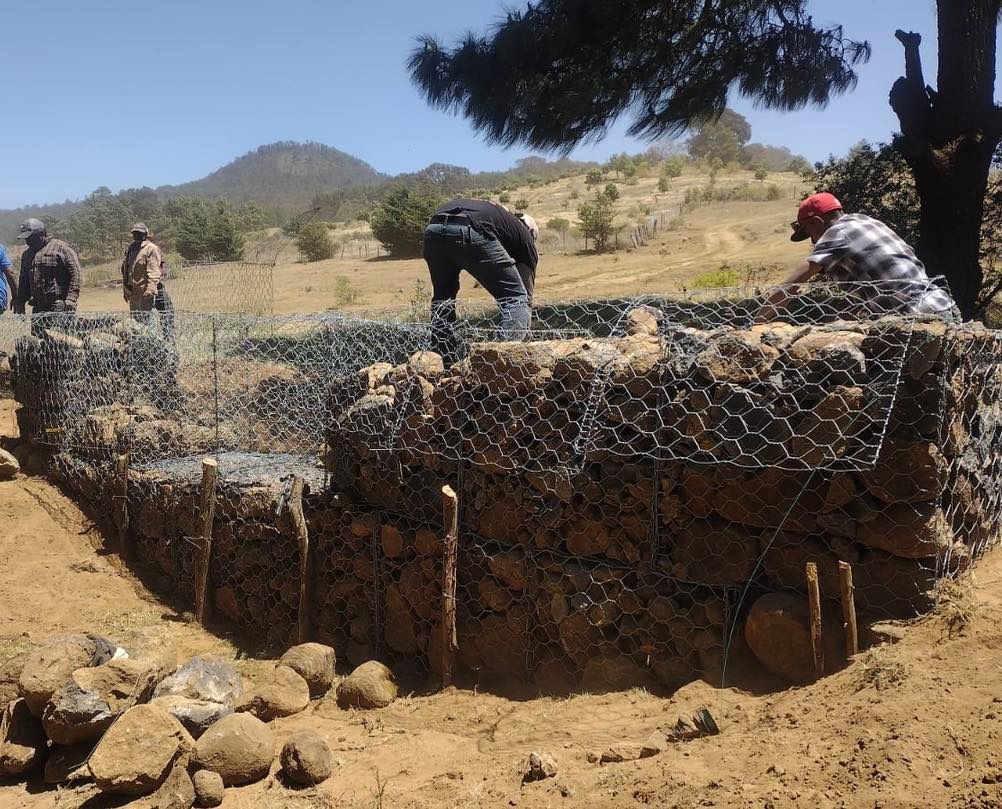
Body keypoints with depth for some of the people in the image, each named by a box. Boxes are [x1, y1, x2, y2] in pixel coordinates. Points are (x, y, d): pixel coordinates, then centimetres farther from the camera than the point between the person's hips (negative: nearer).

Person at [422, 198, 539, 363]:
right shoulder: (526, 236, 28)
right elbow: (527, 292, 27)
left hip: (433, 228, 6)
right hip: (469, 232, -5)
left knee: (442, 297, 25)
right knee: (515, 296, 10)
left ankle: (446, 362, 24)